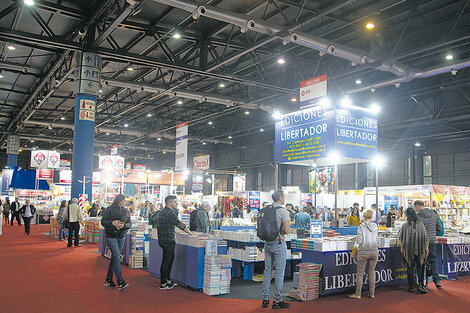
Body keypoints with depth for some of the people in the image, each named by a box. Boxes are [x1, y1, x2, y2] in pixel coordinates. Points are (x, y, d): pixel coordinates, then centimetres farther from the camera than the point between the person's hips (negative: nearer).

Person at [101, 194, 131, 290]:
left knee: (114, 258, 11)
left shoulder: (126, 211, 7)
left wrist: (123, 225, -18)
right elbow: (103, 222, -7)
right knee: (117, 258, -10)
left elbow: (129, 224, 3)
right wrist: (113, 223, -24)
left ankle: (108, 280, 21)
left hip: (121, 237, 5)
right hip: (111, 236, -5)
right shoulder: (110, 209, -5)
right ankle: (120, 282, -8)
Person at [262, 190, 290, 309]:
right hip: (279, 243, -6)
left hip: (267, 243, 6)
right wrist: (284, 229, 4)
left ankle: (265, 299, 16)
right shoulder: (283, 211, -12)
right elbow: (287, 230, -16)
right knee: (279, 272, 1)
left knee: (267, 271, 11)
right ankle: (277, 301, 6)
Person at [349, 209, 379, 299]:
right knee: (372, 272, 12)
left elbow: (359, 241, -11)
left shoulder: (361, 226, -11)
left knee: (360, 273, 2)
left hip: (363, 252, -4)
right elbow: (377, 240, 13)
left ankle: (358, 294, 6)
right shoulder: (375, 226, 3)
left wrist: (353, 252, -2)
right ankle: (372, 293, 17)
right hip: (374, 252, 5)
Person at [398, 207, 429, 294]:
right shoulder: (421, 224, -6)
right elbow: (425, 237, 1)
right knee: (420, 267, 10)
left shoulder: (404, 226, -8)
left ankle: (411, 286, 13)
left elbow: (400, 238, 3)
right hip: (419, 249, 0)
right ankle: (420, 285, 2)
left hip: (408, 250, 0)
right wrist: (425, 248, 11)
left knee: (410, 268, 9)